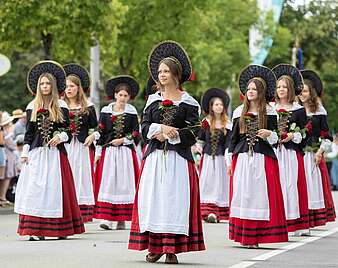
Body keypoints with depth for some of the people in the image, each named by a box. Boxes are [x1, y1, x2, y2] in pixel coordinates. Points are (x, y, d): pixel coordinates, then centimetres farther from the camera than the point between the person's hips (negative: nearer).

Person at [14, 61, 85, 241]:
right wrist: (24, 153, 5)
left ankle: (60, 228, 2)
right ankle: (36, 230, -6)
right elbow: (29, 133, 11)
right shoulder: (32, 106, 10)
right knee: (35, 188, -6)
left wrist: (60, 137, -13)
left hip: (56, 152, -1)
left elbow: (68, 131, 7)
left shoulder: (61, 106, 6)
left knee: (55, 188, -2)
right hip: (36, 153, 1)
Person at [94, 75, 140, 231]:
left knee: (124, 183, -2)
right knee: (107, 183, -7)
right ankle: (106, 219, -9)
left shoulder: (132, 112, 4)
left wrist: (122, 140, -8)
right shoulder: (105, 111, 5)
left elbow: (136, 135, 4)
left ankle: (122, 219, 3)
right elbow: (100, 132, 5)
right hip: (108, 151, 0)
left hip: (126, 152, 0)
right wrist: (98, 152, 1)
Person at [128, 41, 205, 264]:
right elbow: (145, 128, 6)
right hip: (155, 157, 3)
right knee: (152, 198, -2)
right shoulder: (153, 100, 13)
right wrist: (161, 128, -11)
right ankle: (155, 246, 3)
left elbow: (192, 134, -4)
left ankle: (172, 248, -4)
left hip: (179, 158, -3)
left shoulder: (188, 103, 2)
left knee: (175, 199, -7)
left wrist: (168, 135, -10)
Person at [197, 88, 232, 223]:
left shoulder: (227, 124, 2)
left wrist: (228, 160, -10)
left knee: (220, 183, -3)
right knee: (207, 183, -5)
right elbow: (201, 139, 13)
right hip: (207, 156, 1)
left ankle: (218, 213, -3)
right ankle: (208, 212, -6)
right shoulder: (206, 122, 5)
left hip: (220, 158, -1)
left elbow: (228, 144, -1)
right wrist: (199, 147, -7)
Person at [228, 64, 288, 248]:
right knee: (242, 195, -1)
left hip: (263, 159, -2)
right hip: (242, 157, 2)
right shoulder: (239, 112, 12)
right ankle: (243, 235, 3)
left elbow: (275, 139, 5)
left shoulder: (269, 112, 4)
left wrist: (269, 134, -18)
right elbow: (233, 136, 14)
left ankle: (256, 235, -5)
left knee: (260, 194, -6)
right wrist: (231, 160, 10)